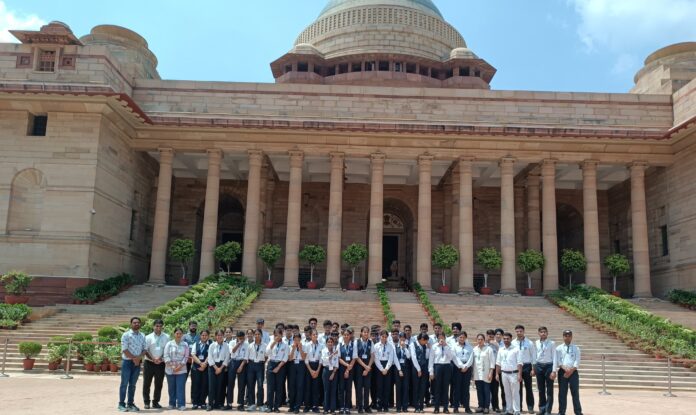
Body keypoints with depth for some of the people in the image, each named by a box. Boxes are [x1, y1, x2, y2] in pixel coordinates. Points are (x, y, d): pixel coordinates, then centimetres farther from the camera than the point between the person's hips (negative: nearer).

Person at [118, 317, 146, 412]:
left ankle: (130, 404, 16)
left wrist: (139, 357, -11)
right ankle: (121, 404, 7)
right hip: (127, 362, -5)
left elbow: (144, 349, 8)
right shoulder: (126, 335, -7)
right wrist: (133, 358, -13)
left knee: (133, 384, 10)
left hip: (137, 362, 5)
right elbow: (124, 350, -12)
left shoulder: (142, 336, 9)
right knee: (124, 384, -1)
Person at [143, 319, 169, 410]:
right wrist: (153, 359, -15)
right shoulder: (148, 337, 0)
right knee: (146, 383, 4)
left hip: (161, 364, 1)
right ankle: (146, 402, 15)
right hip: (149, 363, -1)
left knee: (159, 384, 7)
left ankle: (156, 402, 18)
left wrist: (161, 358, -11)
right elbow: (145, 350, -4)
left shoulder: (166, 337, 3)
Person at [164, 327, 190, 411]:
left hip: (181, 370, 0)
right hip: (170, 370, 1)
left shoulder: (185, 344, 6)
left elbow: (186, 357, 1)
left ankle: (181, 404, -3)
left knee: (181, 388, -5)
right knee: (171, 388, 6)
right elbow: (166, 356, -2)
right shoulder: (169, 344, 4)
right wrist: (172, 366, -12)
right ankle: (172, 404, 16)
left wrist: (180, 366, -10)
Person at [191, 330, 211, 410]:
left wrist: (204, 364, -16)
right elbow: (193, 355, 2)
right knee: (195, 385, 0)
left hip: (206, 367, -2)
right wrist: (200, 363, -10)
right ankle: (195, 403, 6)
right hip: (196, 366, 2)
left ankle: (202, 402, 7)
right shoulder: (196, 344, 12)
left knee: (204, 385, -1)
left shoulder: (210, 345, 2)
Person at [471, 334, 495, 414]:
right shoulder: (474, 349, 8)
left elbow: (492, 361, -5)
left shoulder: (488, 349, -4)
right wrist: (473, 374, 9)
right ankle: (481, 406, 16)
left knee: (486, 391, -1)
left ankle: (486, 407, 7)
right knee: (479, 391, 7)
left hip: (486, 374, -4)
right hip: (477, 374, 4)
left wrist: (491, 373, -10)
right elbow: (473, 361, 11)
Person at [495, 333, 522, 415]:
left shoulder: (516, 349, -6)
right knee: (507, 393, 12)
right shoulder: (500, 350, 8)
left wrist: (519, 374, -16)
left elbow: (519, 363, -9)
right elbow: (498, 363, 12)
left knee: (515, 393, -1)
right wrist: (497, 374, 7)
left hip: (514, 373, -4)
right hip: (504, 373, 4)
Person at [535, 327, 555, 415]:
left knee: (549, 390, 3)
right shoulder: (536, 343, 4)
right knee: (541, 389, 12)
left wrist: (554, 370, -10)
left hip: (549, 365, -3)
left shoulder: (552, 343, -5)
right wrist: (534, 368, 7)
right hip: (539, 366, 3)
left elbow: (554, 357, -5)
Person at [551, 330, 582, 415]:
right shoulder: (559, 348, 6)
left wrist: (571, 370, -15)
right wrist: (565, 368, -18)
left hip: (573, 372, 0)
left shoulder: (576, 348, 6)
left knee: (575, 393, 2)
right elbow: (557, 361, -3)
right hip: (562, 372, 0)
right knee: (562, 393, 5)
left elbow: (577, 361, -2)